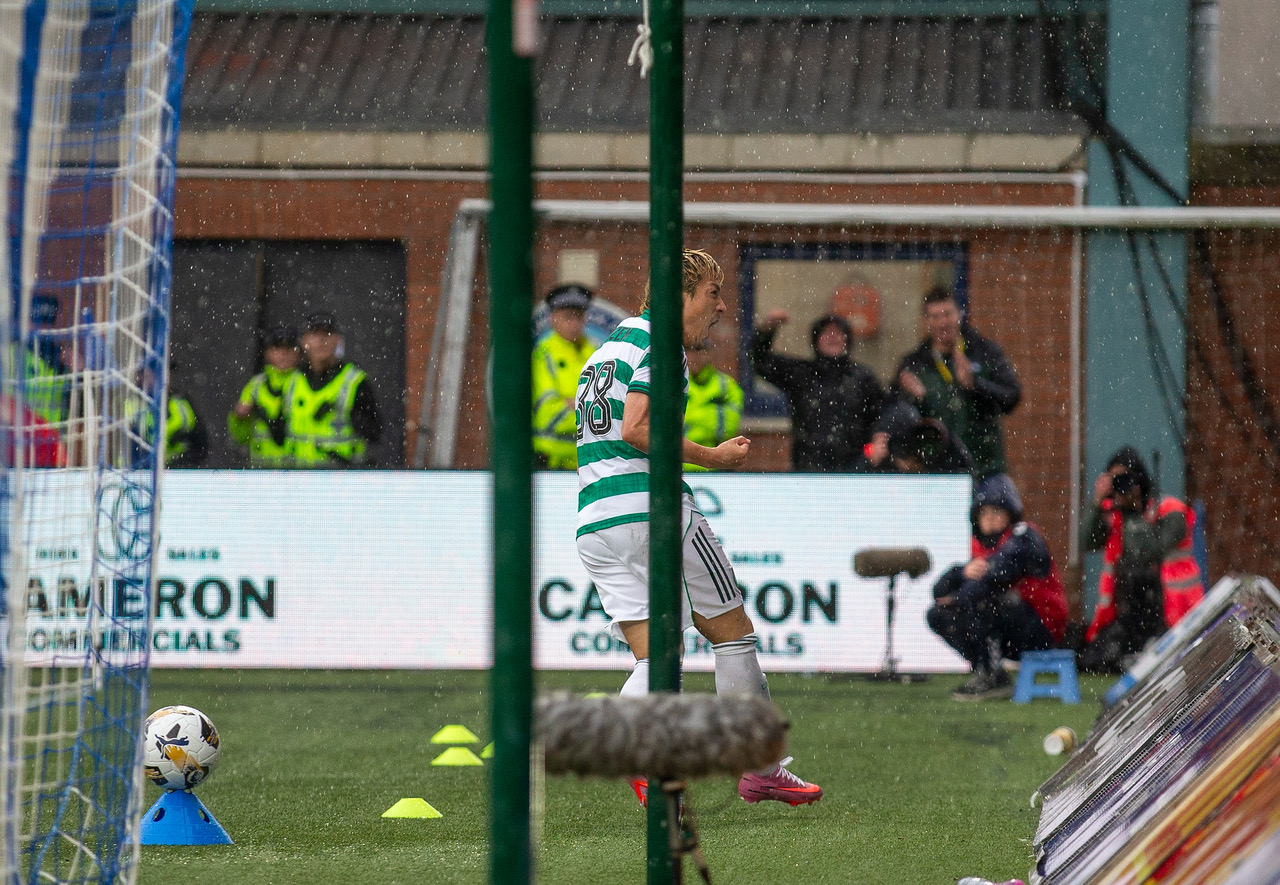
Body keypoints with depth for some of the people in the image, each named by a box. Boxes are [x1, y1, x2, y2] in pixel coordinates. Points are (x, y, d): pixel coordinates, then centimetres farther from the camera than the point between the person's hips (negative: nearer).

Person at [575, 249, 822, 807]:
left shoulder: (610, 347, 22)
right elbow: (635, 428, -18)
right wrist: (713, 457, -10)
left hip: (594, 521, 8)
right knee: (733, 633, 8)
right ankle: (760, 771, 13)